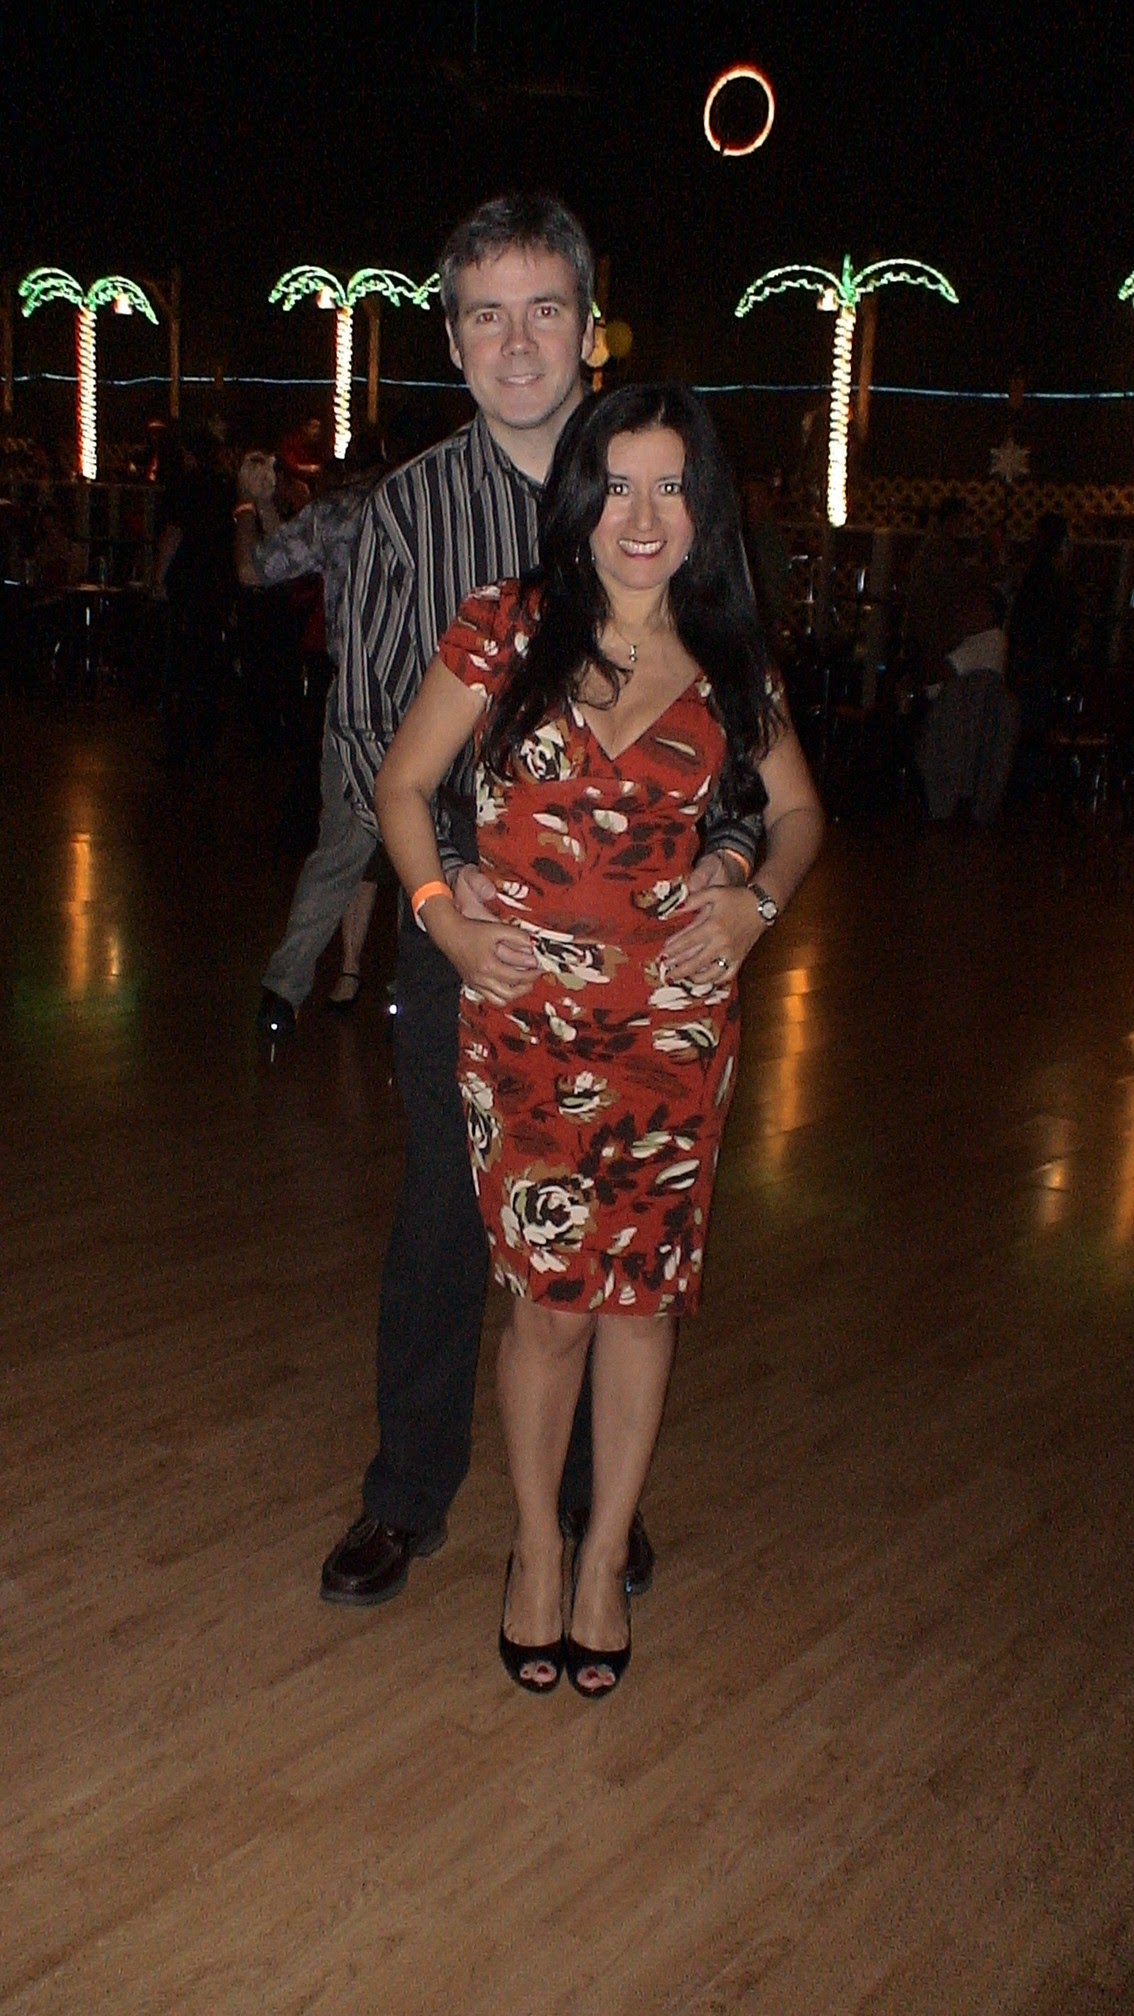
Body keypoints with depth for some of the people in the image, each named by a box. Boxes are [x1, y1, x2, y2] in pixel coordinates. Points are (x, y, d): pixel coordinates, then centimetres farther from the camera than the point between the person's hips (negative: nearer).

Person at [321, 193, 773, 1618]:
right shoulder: (407, 508, 2)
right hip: (464, 914, 0)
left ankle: (596, 1492, 31)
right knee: (443, 1209, 8)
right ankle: (409, 1493, 27)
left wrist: (730, 851, -10)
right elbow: (366, 716, 1)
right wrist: (442, 867, -14)